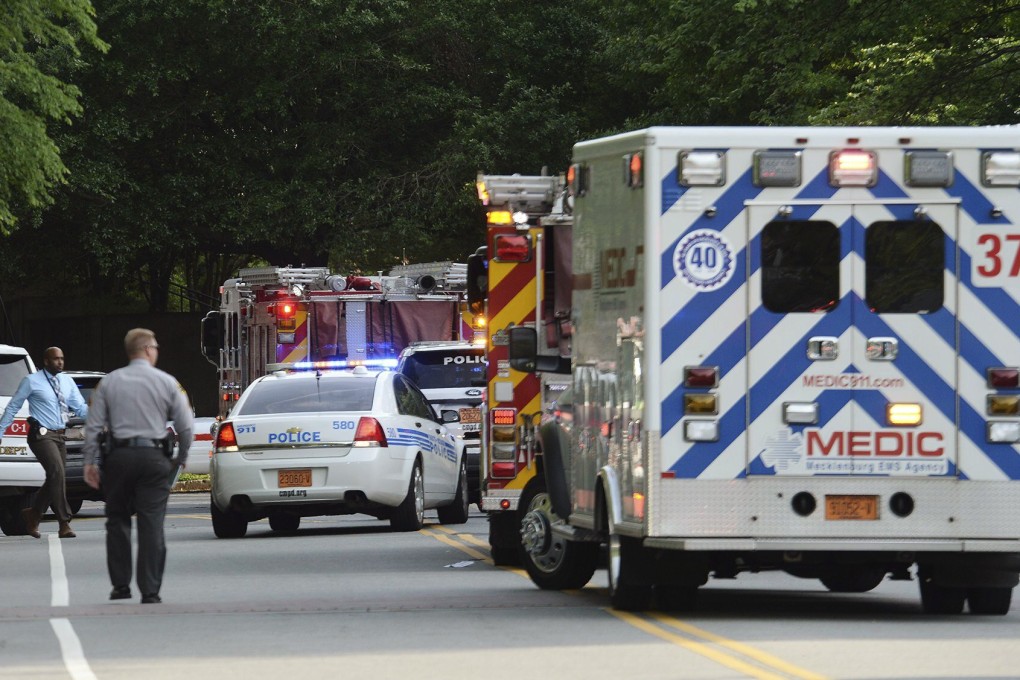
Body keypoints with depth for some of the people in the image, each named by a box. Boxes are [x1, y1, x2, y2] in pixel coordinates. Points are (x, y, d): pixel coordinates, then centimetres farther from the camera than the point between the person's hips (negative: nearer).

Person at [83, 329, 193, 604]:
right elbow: (185, 426, 1)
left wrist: (90, 461, 6)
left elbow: (93, 426, 2)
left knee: (117, 521, 13)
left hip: (118, 457, 1)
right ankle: (150, 590, -5)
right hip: (153, 456, -1)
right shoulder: (167, 383, 1)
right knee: (152, 525, -1)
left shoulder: (109, 382, 5)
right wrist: (182, 457, 16)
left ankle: (121, 585, 13)